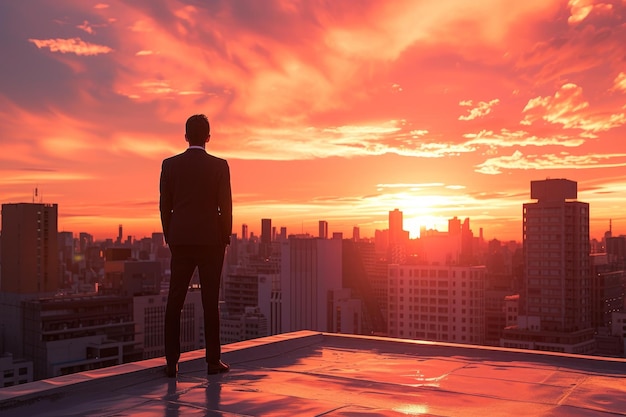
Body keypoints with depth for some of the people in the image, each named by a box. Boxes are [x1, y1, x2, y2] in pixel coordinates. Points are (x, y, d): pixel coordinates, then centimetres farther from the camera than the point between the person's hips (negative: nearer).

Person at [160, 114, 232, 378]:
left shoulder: (170, 165, 1)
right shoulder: (219, 166, -5)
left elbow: (164, 207, 3)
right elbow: (226, 206, -6)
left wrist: (170, 238, 13)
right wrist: (225, 238, 5)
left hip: (181, 240, 2)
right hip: (210, 240, -2)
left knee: (174, 301, 6)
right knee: (210, 301, 3)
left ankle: (172, 362, 5)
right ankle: (213, 361, 7)